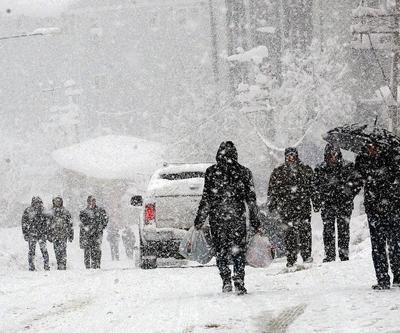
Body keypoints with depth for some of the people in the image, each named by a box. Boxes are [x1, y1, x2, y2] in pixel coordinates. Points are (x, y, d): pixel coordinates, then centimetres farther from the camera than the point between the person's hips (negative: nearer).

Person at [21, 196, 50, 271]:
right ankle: (31, 267, 8)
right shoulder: (27, 211, -2)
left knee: (44, 250, -5)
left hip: (41, 234, 2)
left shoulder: (42, 211, 8)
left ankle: (46, 266, 1)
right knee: (32, 251, 1)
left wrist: (45, 233, 10)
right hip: (32, 234, -2)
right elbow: (24, 224, 0)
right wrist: (25, 234, -5)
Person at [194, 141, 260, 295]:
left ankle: (226, 281, 1)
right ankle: (239, 283, -3)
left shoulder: (211, 172, -3)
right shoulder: (244, 172, 2)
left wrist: (199, 220, 3)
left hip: (217, 218, -1)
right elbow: (251, 199, 4)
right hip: (238, 218, 1)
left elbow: (206, 199, -4)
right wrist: (255, 222, 10)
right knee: (239, 251, 7)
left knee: (221, 251, 10)